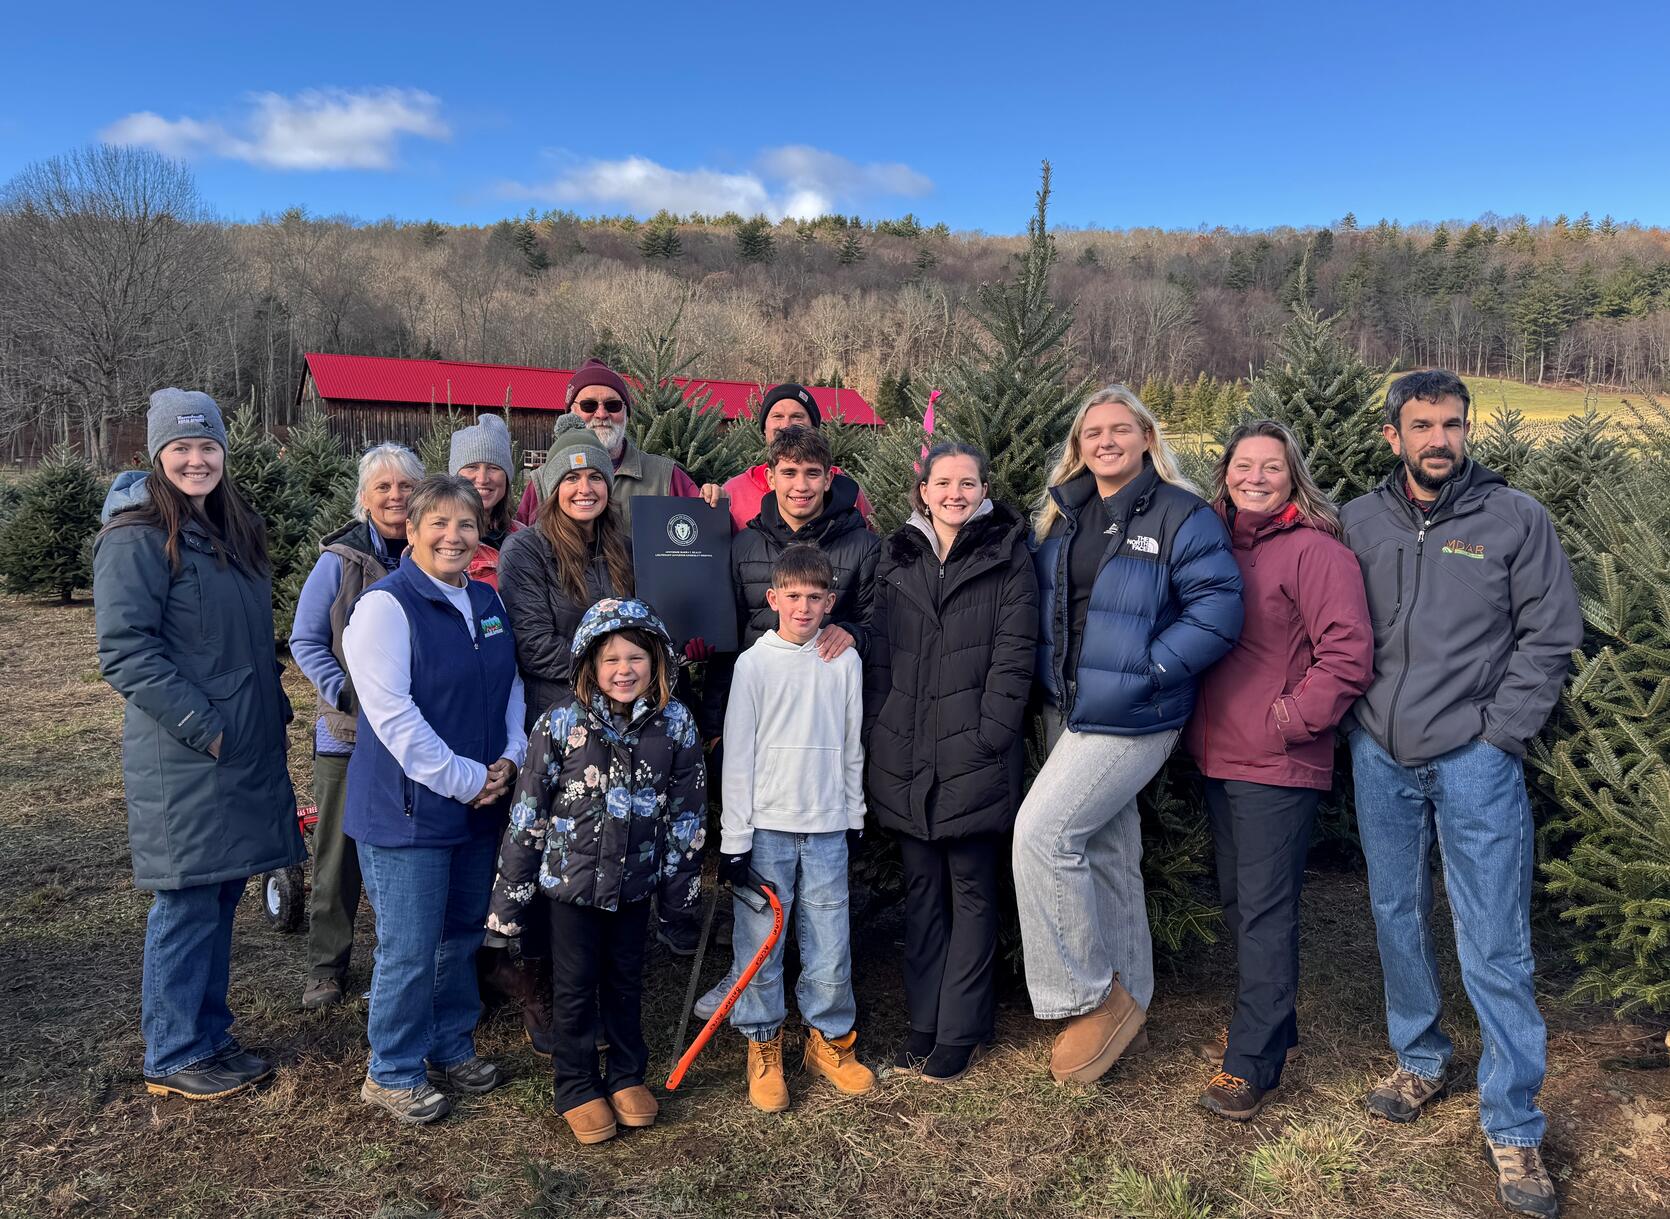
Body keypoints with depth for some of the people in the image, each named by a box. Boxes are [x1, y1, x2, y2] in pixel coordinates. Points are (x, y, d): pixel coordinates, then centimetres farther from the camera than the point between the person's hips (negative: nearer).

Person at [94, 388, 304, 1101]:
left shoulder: (235, 533, 14)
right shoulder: (136, 539, -11)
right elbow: (124, 651, -17)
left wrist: (273, 712, 13)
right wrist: (203, 726, -19)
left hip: (245, 751, 8)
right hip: (181, 760, -8)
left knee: (221, 895, 15)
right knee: (186, 906, 1)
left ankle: (209, 1036, 28)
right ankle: (174, 1059, 16)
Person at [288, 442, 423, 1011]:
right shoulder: (339, 559, -4)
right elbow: (306, 642, -3)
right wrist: (347, 696, -15)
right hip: (349, 732, -2)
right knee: (340, 853, 7)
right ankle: (326, 968, 22)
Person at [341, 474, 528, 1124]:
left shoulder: (487, 600, 9)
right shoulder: (385, 606, -13)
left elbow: (511, 684, 15)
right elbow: (392, 712, -20)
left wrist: (510, 757, -1)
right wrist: (464, 779, -18)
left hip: (481, 806, 7)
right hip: (408, 809, -7)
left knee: (463, 935, 18)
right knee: (409, 949, 2)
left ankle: (452, 1048, 35)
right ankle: (394, 1073, 21)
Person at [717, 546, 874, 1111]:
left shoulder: (845, 662, 5)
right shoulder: (754, 663, -3)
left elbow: (851, 747, 12)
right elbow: (738, 756, -3)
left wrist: (854, 817, 13)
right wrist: (734, 839, -5)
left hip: (827, 828, 2)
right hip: (766, 826, -2)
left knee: (831, 942, 5)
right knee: (760, 941, 4)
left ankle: (830, 1038, 26)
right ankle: (763, 1047, 22)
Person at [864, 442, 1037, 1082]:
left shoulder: (1008, 555, 0)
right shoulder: (897, 557, 11)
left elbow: (1014, 653, -5)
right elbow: (880, 653, 12)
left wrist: (987, 738, -13)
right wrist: (881, 735, 4)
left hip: (974, 755, -4)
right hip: (906, 755, 4)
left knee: (971, 890, 5)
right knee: (922, 888, 12)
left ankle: (960, 1032, 16)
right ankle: (924, 1021, 25)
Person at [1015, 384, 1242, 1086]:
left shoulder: (1181, 517, -10)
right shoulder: (1061, 514, 10)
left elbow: (1218, 610, -16)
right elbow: (1046, 603, 20)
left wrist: (1146, 669, -17)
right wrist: (1050, 677, 8)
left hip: (1130, 719, -7)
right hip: (1066, 712, 7)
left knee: (1042, 832, -15)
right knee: (1105, 854, 15)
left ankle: (1090, 998, 2)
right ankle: (1125, 999, 31)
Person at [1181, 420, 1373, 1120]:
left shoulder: (1316, 550, -10)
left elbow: (1348, 653, -16)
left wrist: (1292, 720, -16)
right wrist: (1195, 722, 12)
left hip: (1279, 766, -8)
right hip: (1218, 756, 8)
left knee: (1266, 911, -2)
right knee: (1238, 903, 18)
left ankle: (1254, 1062, 9)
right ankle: (1269, 1024, 36)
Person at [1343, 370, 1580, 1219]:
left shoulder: (1515, 519, -2)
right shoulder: (1359, 523, 4)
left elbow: (1550, 636, -2)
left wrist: (1496, 734, -8)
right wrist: (1356, 719, 1)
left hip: (1475, 759, -3)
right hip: (1380, 756, 3)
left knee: (1494, 946, 0)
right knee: (1397, 918, 15)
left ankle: (1512, 1126, 13)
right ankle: (1419, 1060, 35)